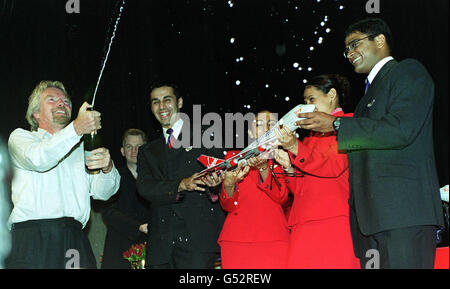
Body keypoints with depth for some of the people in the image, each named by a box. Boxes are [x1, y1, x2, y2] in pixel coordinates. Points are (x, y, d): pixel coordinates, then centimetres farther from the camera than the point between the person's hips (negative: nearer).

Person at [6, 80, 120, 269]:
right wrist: (76, 128, -19)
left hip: (75, 241, 3)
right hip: (32, 239, -3)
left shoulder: (81, 147, 25)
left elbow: (102, 192, 12)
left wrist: (108, 167, -11)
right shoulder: (20, 137, 16)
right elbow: (38, 159, -9)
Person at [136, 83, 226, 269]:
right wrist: (182, 185, -15)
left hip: (199, 234, -3)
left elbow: (221, 168, 4)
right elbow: (144, 187, 3)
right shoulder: (147, 151, 20)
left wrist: (214, 179, -22)